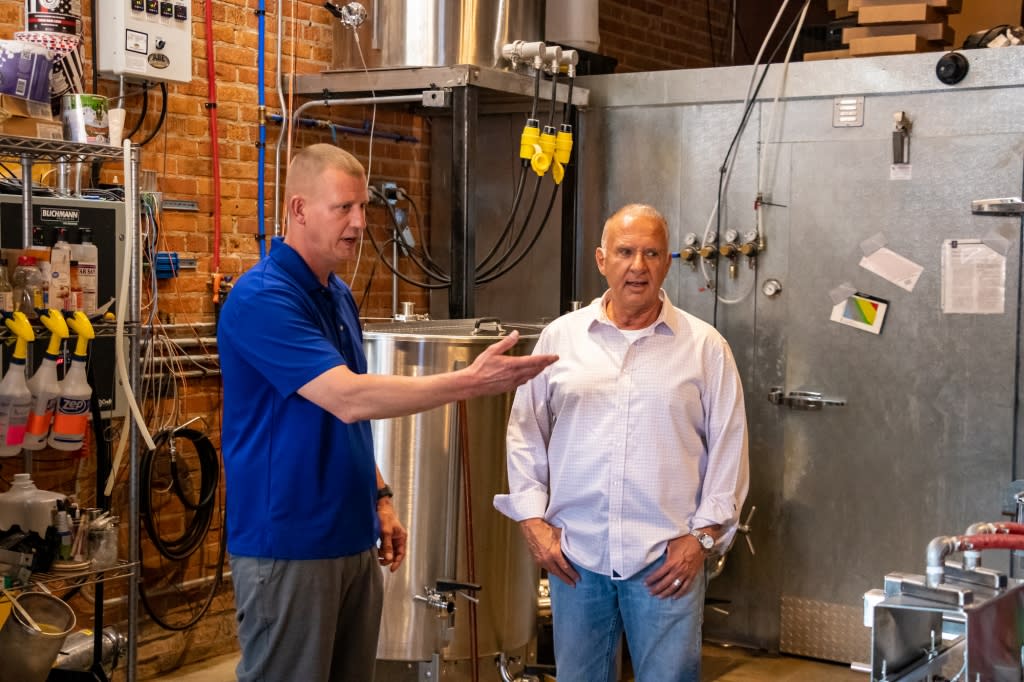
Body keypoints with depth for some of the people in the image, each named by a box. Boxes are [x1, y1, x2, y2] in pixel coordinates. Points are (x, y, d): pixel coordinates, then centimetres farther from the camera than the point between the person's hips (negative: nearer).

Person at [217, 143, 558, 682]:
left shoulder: (339, 295, 11)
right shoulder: (261, 299, -18)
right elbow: (350, 398, -27)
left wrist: (379, 499, 14)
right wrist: (471, 382, -26)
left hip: (351, 538, 8)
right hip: (288, 545, -8)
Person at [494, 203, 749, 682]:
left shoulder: (705, 346, 0)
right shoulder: (560, 337, 5)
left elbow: (728, 446, 1)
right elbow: (525, 434, 8)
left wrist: (703, 535, -4)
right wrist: (532, 520, 1)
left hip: (667, 556, -2)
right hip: (574, 552, 2)